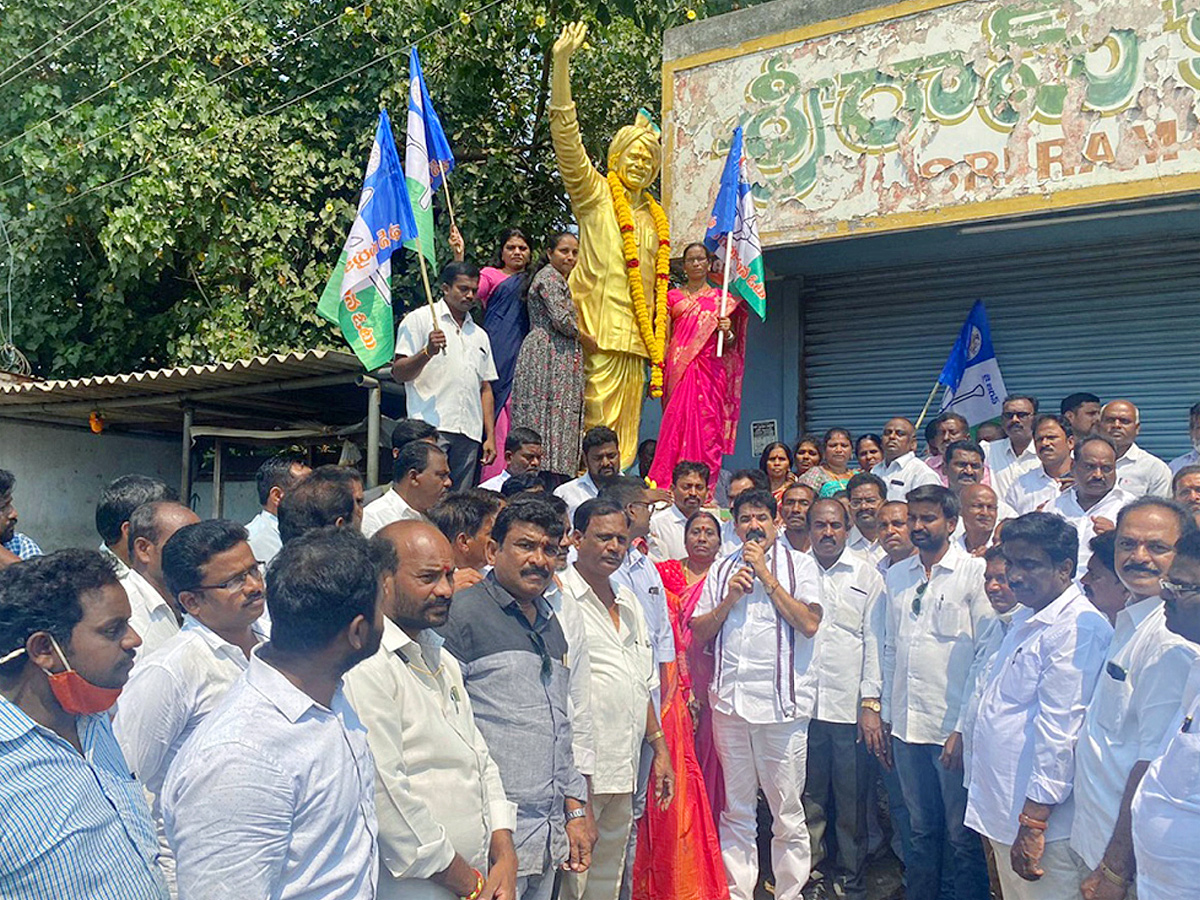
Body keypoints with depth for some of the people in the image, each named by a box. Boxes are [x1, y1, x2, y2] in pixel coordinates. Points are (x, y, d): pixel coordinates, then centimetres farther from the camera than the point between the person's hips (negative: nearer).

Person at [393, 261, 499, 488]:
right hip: (431, 427, -5)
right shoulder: (419, 320, 6)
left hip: (470, 434, 5)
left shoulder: (479, 335, 24)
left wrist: (490, 436, 14)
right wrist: (428, 352, -19)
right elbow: (398, 373, -1)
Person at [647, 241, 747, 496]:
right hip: (678, 369, 0)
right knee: (677, 424, -10)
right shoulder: (673, 296, 15)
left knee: (707, 427, -6)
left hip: (710, 370, 0)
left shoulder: (722, 298, 14)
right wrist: (658, 371, -1)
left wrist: (727, 333, -10)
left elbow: (732, 343, 13)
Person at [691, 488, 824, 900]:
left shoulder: (798, 563, 5)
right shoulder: (722, 570, 16)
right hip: (729, 700, 3)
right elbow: (699, 633, 13)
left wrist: (767, 577, -7)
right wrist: (728, 599, -2)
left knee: (787, 811, 2)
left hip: (782, 701, -3)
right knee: (736, 810, 10)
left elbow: (809, 623, -9)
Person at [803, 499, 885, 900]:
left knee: (852, 804, 4)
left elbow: (875, 641, 3)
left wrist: (871, 703, -4)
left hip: (851, 706, -1)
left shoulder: (867, 576, 5)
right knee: (809, 800, 9)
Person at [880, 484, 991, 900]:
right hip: (906, 724, 5)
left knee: (963, 835, 6)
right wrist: (886, 714, 12)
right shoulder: (897, 575, 10)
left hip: (954, 726, -5)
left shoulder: (975, 573, -6)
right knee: (922, 829, 17)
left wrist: (967, 727, -12)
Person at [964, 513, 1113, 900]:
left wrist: (1034, 822, -21)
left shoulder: (1080, 628, -18)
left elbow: (1060, 730, -21)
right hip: (1001, 810, 9)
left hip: (1039, 815, -9)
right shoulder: (1026, 619, 13)